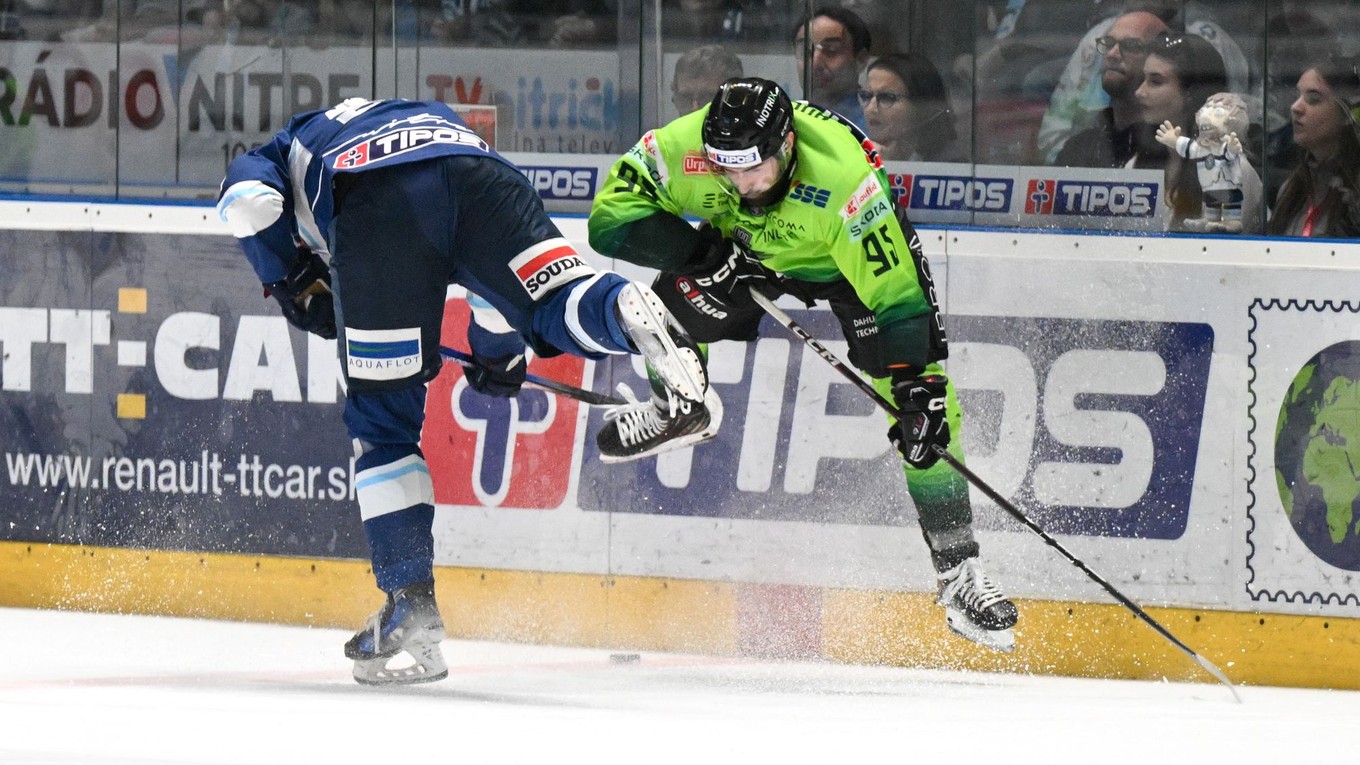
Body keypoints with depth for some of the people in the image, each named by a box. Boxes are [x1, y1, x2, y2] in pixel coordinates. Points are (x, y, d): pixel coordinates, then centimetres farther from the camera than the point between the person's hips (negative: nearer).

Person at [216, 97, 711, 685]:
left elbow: (249, 200, 11)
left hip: (374, 205, -2)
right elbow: (490, 256, 39)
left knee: (383, 416, 7)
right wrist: (497, 349, 46)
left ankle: (411, 605, 4)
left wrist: (293, 283, 24)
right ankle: (626, 311, -39)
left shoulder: (271, 156, 38)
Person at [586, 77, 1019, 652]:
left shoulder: (844, 178, -42)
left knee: (927, 413, -14)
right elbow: (611, 218, -27)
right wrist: (707, 252, -37)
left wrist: (917, 391, -40)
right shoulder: (682, 147, -34)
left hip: (853, 253, -4)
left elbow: (897, 295, -37)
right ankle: (681, 411, 20)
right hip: (746, 245, 4)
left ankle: (958, 574, -6)